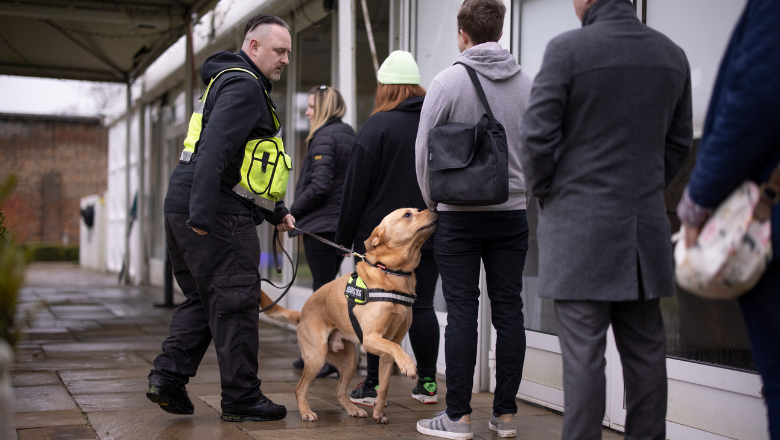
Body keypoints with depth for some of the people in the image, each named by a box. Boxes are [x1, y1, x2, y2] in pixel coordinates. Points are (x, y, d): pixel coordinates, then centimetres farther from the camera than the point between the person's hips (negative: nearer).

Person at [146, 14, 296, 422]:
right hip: (216, 216, -10)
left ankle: (168, 375, 9)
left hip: (183, 209, 10)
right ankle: (241, 398, 3)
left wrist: (277, 212, 28)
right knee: (234, 302, -3)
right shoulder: (244, 85, -10)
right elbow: (214, 150, -24)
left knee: (202, 299, 16)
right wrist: (203, 214, -29)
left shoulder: (231, 82, 25)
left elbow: (250, 162, 29)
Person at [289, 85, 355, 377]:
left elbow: (319, 186, -20)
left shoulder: (324, 137, -12)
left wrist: (293, 211, -9)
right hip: (342, 223, 9)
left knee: (323, 290, -5)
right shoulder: (350, 135, 15)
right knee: (325, 288, 15)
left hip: (321, 224, -9)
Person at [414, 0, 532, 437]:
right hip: (512, 213, 3)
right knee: (509, 310, 7)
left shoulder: (449, 81, -5)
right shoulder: (528, 84, 5)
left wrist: (433, 202, 11)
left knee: (463, 311, 0)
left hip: (460, 215, -3)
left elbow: (424, 151, -2)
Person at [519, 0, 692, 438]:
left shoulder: (567, 49, -10)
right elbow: (679, 143, 13)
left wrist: (545, 193, 4)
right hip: (646, 224, 5)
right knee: (645, 350, 11)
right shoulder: (672, 55, 8)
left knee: (584, 353, -3)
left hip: (580, 225, -5)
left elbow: (537, 135, -10)